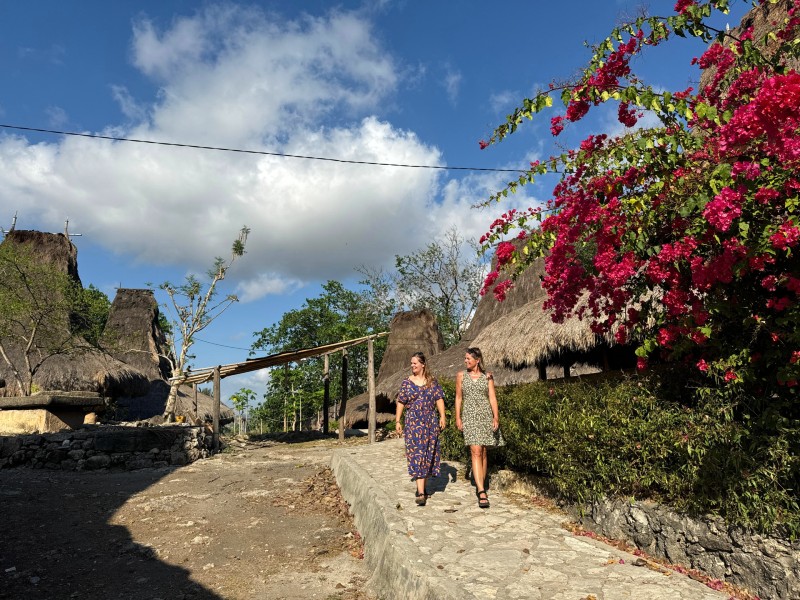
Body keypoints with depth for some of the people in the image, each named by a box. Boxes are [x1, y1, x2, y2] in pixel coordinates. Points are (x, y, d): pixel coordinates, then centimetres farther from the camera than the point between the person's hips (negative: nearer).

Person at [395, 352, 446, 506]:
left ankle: (422, 486, 26)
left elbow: (439, 399, 4)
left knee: (428, 454, 8)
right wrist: (398, 421, 2)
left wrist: (442, 417, -7)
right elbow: (401, 402, 5)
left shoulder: (432, 381, 4)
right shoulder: (407, 382, 3)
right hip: (413, 422, -2)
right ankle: (421, 493, -11)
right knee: (416, 454, -8)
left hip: (430, 422, 2)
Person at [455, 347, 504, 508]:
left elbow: (492, 398, 2)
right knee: (476, 452, -12)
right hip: (470, 416, -1)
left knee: (483, 452, 8)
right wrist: (458, 418, 3)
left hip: (486, 416, 1)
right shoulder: (461, 375, 7)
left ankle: (480, 486, 23)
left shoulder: (487, 376, 5)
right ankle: (482, 492, -16)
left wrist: (496, 417, -8)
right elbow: (458, 398, 9)